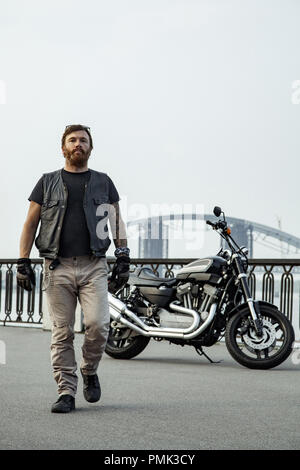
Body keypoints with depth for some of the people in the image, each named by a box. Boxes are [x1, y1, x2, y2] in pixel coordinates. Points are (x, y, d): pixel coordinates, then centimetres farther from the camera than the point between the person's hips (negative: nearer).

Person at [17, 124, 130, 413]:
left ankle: (89, 371, 12)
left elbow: (117, 221, 14)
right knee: (62, 333, -2)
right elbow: (30, 223, 12)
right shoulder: (48, 182, 13)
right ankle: (66, 392, 4)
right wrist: (23, 263, 2)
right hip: (58, 267, 0)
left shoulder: (103, 182, 15)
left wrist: (123, 258, 3)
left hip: (94, 266, 0)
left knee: (98, 324, -14)